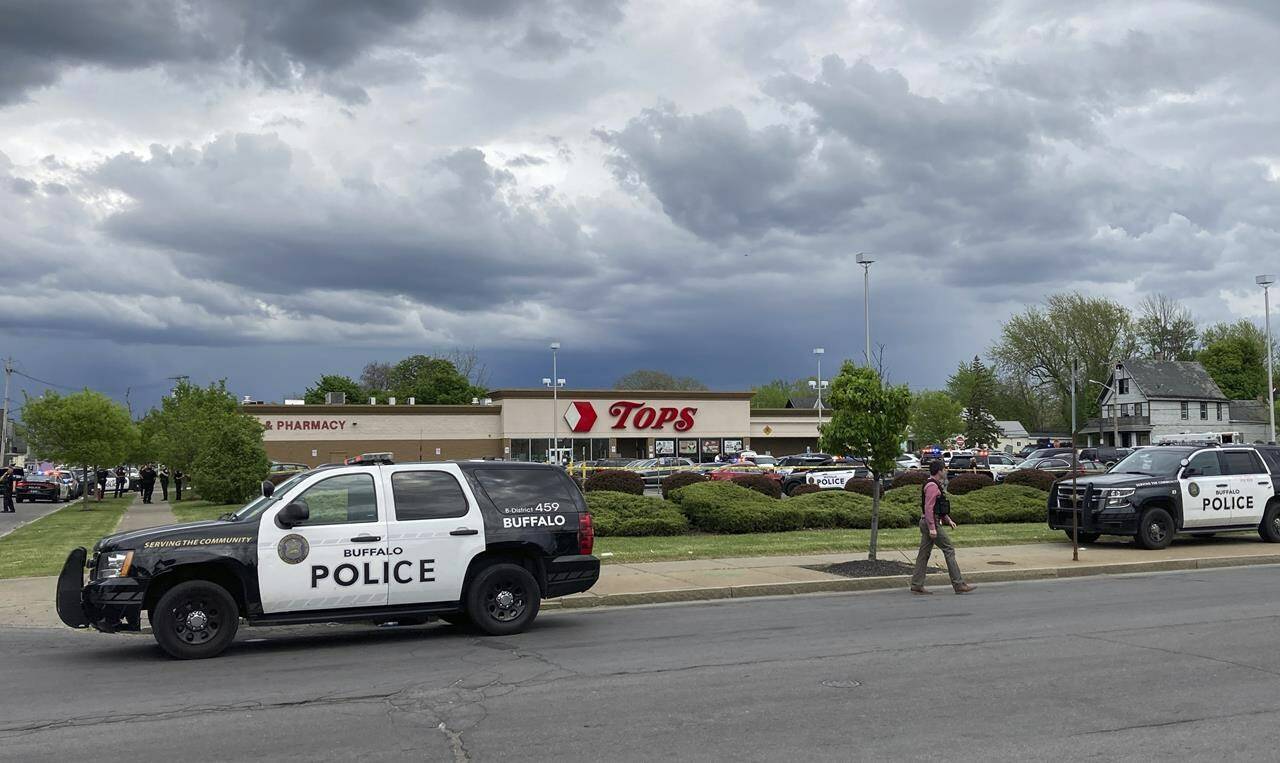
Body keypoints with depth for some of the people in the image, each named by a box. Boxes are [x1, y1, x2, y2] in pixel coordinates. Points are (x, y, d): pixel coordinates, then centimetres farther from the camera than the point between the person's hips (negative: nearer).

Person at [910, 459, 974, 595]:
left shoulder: (936, 485, 18)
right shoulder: (932, 486, -16)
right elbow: (928, 508, -22)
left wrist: (948, 520, 22)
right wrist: (932, 528, -25)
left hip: (927, 523, 10)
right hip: (932, 523, -10)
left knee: (924, 553, 8)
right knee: (949, 551, -5)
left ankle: (917, 585, 7)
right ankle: (958, 584, -3)